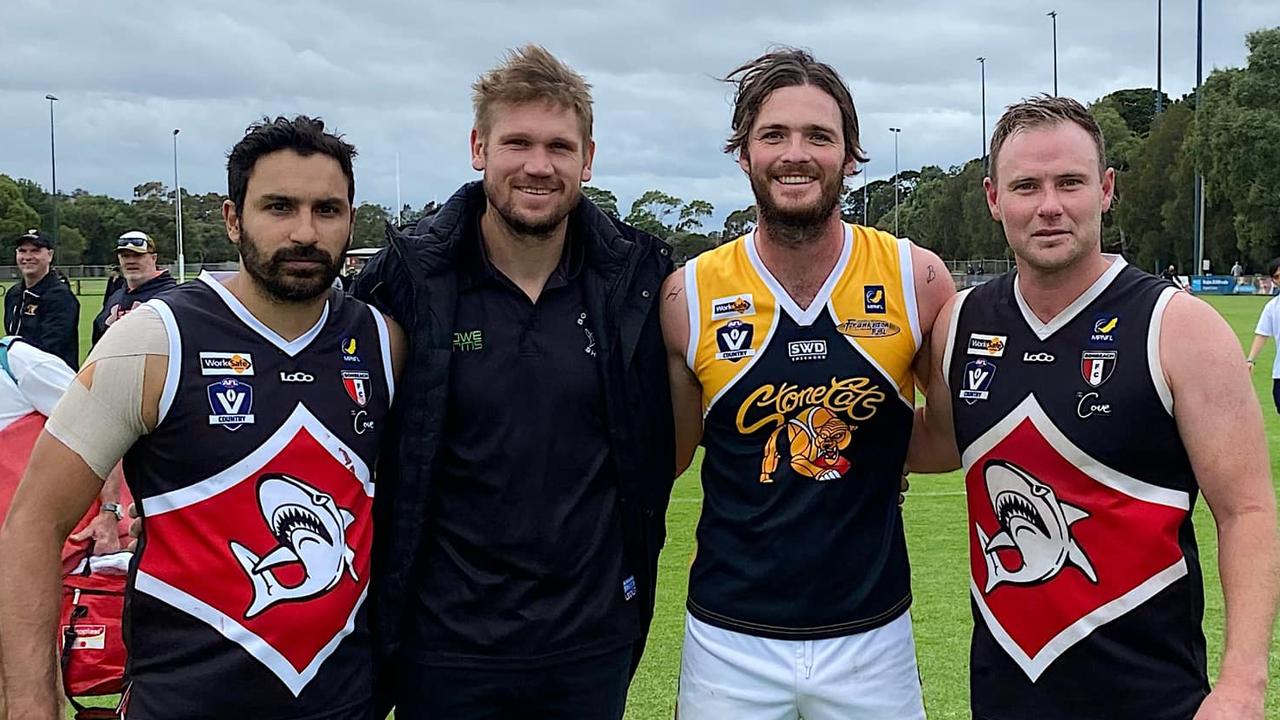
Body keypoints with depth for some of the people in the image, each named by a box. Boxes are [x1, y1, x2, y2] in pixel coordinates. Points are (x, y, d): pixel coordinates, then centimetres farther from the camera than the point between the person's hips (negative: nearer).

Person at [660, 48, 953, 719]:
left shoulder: (916, 278, -7)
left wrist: (883, 444, -7)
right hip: (728, 641, 0)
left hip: (873, 638, 1)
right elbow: (665, 455, 3)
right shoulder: (689, 295, -7)